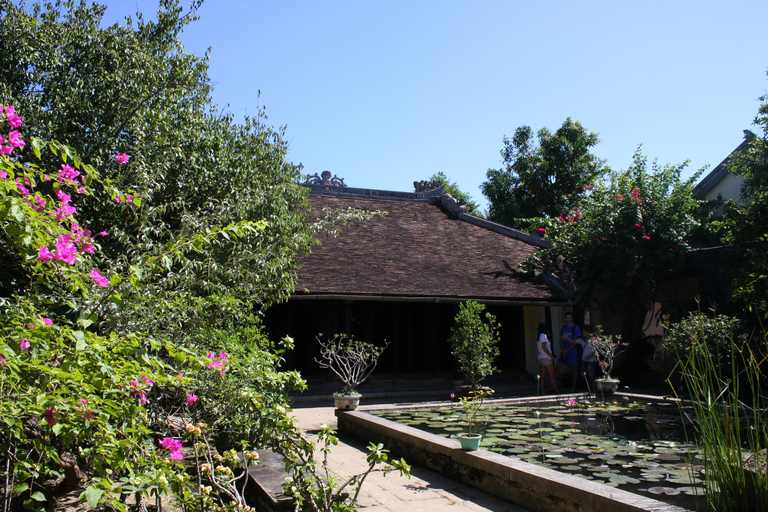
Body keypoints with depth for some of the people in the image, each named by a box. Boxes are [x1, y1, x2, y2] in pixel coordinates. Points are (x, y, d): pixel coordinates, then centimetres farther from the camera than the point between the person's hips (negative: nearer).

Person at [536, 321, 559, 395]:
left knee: (542, 376, 6)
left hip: (541, 358, 9)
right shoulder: (543, 335, -13)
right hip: (546, 358, -9)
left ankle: (542, 392, 5)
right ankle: (557, 392, -5)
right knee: (552, 375, -6)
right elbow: (544, 347, -17)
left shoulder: (538, 336, 13)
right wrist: (551, 356, -12)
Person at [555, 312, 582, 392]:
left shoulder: (575, 327, -5)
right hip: (564, 351, 5)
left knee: (574, 369, 2)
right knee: (557, 367, -2)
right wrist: (563, 351, -3)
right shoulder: (563, 328, 11)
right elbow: (561, 341, 12)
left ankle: (573, 387, 10)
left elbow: (575, 342, -9)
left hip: (573, 351, -5)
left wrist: (566, 350, -10)